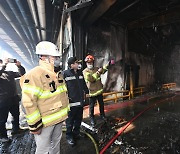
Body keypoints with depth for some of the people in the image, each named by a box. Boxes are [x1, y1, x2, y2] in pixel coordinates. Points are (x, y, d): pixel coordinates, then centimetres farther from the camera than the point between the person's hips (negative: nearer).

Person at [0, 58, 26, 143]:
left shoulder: (9, 72, 10)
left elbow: (22, 73, 2)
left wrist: (19, 66, -13)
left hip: (13, 98, 6)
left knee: (16, 115, 20)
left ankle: (15, 129, 40)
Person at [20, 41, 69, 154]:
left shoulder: (57, 73, 6)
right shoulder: (34, 75, -21)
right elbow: (29, 102, -22)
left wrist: (66, 110, 15)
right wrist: (34, 125, -18)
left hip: (59, 118, 8)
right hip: (45, 121, -7)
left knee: (56, 143, 26)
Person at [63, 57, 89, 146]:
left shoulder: (80, 72, 10)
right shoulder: (66, 73, -12)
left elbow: (84, 84, 18)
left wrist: (87, 92, 21)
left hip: (80, 100, 7)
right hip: (71, 101, -7)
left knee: (79, 119, 20)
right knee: (70, 120, 8)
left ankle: (76, 132, 39)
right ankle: (69, 136, 28)